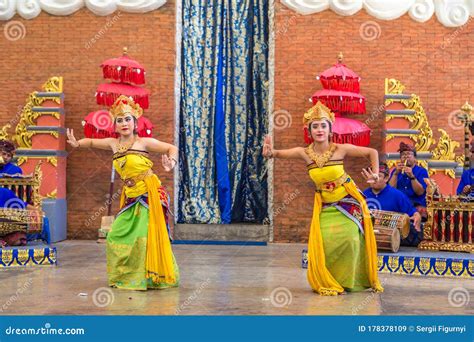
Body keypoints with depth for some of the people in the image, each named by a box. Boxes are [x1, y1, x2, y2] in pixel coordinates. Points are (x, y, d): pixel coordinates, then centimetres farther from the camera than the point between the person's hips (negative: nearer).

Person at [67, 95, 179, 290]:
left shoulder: (144, 142, -8)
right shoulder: (113, 144, 6)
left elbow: (172, 148, -6)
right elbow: (92, 142, 22)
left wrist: (171, 163, -26)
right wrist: (77, 144, 2)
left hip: (148, 194, -6)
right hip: (130, 197, 6)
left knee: (144, 236, -10)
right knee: (117, 236, 6)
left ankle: (146, 278, 3)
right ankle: (123, 277, 22)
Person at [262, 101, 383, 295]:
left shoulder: (340, 149, -14)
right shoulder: (304, 153, -10)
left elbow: (372, 152, -4)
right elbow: (280, 153, -19)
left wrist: (375, 173, -13)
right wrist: (270, 153, -40)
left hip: (348, 201, -1)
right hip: (325, 204, 1)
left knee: (349, 239, -12)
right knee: (324, 241, -11)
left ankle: (346, 280, 11)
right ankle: (327, 282, 12)